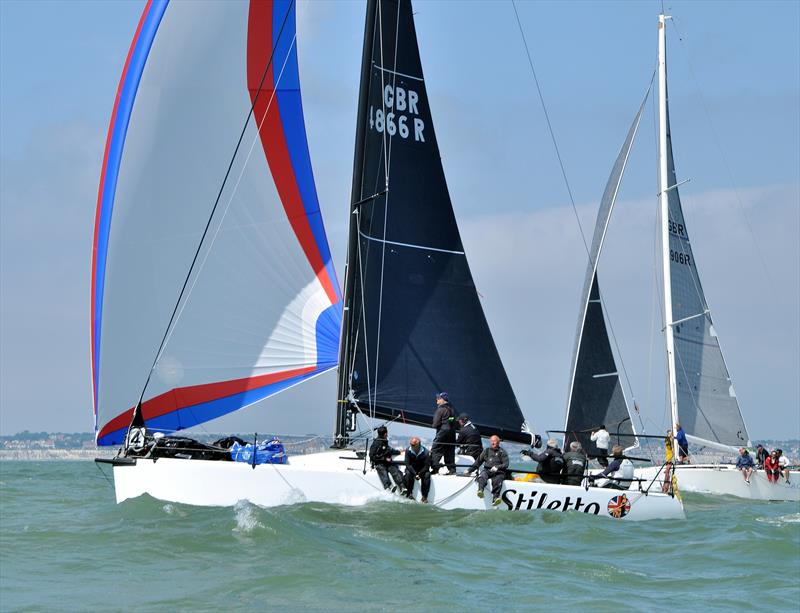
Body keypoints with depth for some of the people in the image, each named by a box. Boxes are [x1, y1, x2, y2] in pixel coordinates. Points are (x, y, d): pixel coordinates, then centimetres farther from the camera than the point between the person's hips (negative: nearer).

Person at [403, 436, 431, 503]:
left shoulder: (425, 452, -18)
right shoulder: (408, 451, -15)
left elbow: (427, 466, -15)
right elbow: (408, 465, -15)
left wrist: (419, 474, -25)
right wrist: (415, 474, -27)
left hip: (422, 470, 0)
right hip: (411, 469, 0)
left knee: (427, 475, -29)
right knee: (408, 474, -30)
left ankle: (424, 496, -25)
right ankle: (409, 494, -23)